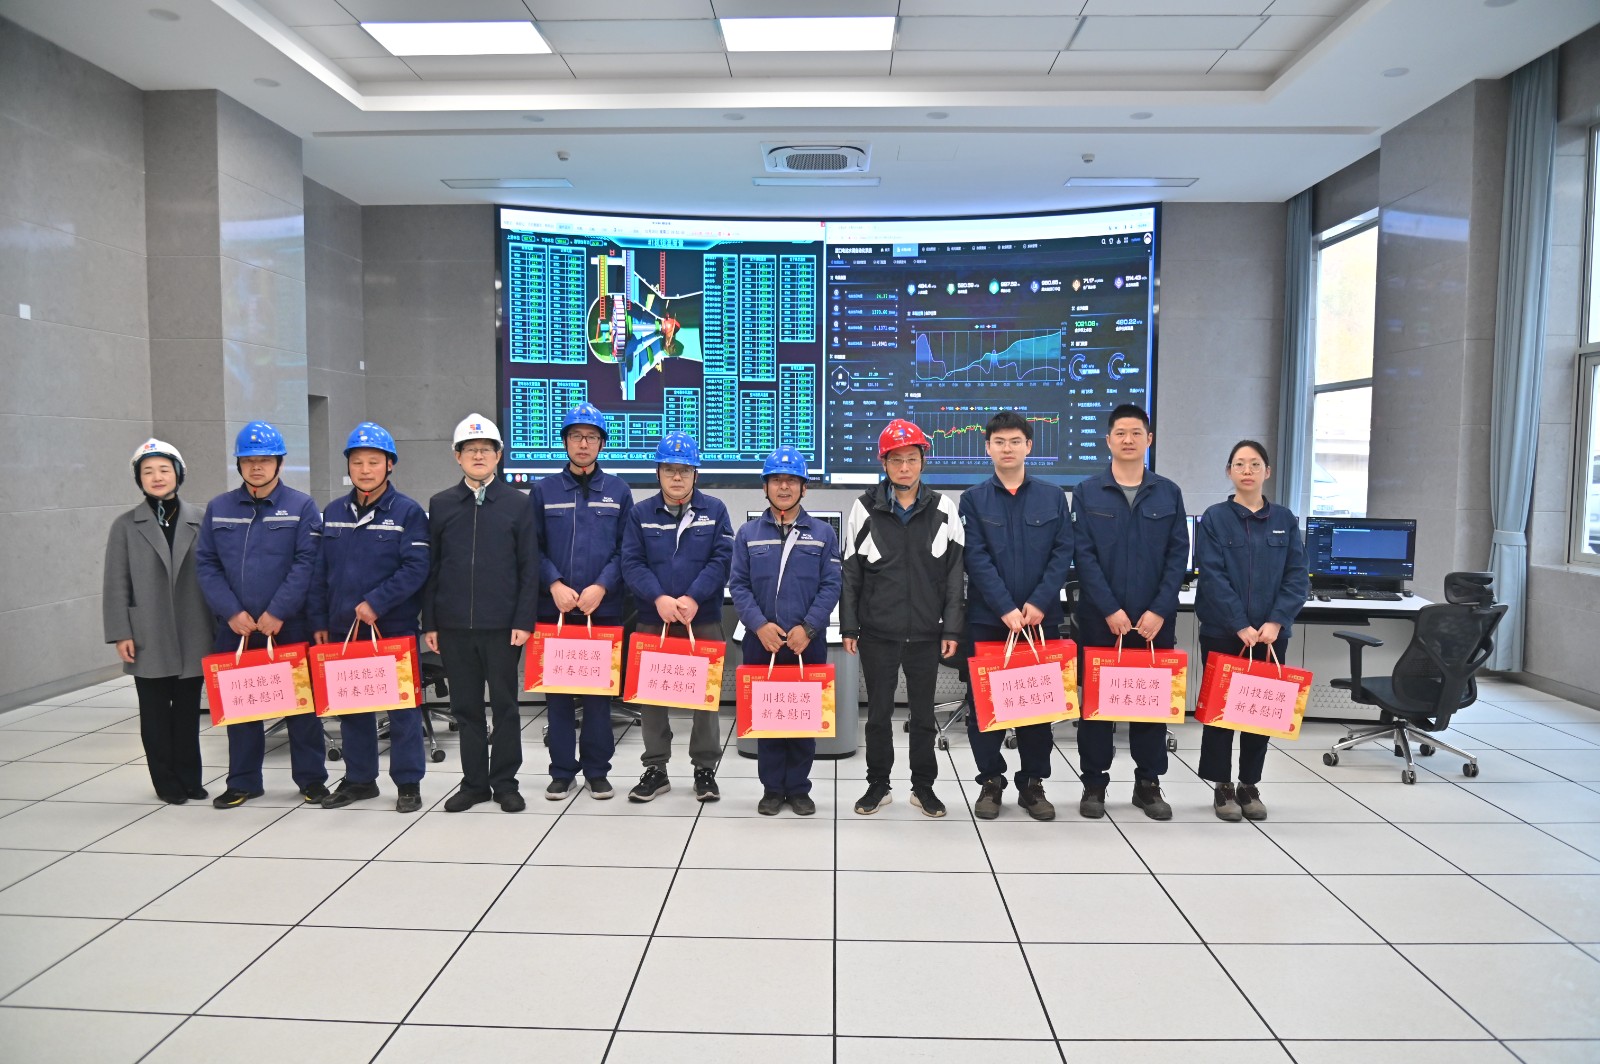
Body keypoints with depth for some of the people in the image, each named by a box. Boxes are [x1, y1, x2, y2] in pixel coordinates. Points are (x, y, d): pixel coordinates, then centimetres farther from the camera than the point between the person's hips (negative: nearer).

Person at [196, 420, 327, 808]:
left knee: (299, 705, 5)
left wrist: (278, 612, -15)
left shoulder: (301, 507, -2)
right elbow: (206, 565, 4)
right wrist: (231, 613, -8)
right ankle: (243, 782, 24)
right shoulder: (218, 508, 8)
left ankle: (311, 779, 16)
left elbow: (306, 564, -9)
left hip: (289, 627, -3)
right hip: (235, 628, 3)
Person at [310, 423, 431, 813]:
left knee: (402, 707, 2)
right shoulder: (332, 514, 9)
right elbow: (320, 572, 12)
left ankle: (408, 782, 12)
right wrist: (319, 622, 7)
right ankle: (359, 778, 27)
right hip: (342, 629, 5)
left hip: (395, 628, -5)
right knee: (351, 707, 13)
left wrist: (375, 603, -20)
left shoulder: (408, 512, -6)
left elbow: (416, 568, -14)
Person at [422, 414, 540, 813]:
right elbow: (430, 567, 9)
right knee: (466, 707, 10)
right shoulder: (440, 504, 7)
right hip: (453, 626, 2)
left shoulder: (517, 503, 1)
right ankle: (473, 783, 21)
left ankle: (505, 783, 17)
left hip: (502, 625, -2)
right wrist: (429, 623, 4)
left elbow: (529, 569, -1)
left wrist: (524, 621, -7)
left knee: (505, 705, 6)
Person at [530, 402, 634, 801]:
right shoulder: (544, 490, 7)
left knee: (599, 691, 5)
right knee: (557, 690, 5)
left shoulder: (618, 491, 6)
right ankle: (562, 771, 15)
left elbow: (625, 550, 2)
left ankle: (597, 771, 16)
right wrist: (555, 584, -11)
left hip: (603, 607, 0)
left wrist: (600, 587, -11)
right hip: (554, 608, 1)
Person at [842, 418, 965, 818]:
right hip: (877, 632, 0)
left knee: (923, 713, 11)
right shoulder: (865, 508, 0)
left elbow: (955, 574, 3)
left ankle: (923, 786, 25)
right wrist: (848, 627, 1)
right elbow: (850, 572, 3)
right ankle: (878, 784, 24)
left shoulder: (943, 509, 1)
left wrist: (951, 628, -1)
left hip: (926, 633, 1)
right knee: (879, 712, 10)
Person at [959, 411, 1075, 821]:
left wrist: (1038, 603, -13)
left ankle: (1033, 783, 20)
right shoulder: (973, 499, 2)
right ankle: (990, 782, 17)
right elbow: (976, 559, -6)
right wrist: (1006, 608, -16)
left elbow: (1063, 552, 0)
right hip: (987, 619, -1)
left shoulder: (1053, 497, 6)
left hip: (1041, 617, 1)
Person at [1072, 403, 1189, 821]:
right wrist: (1110, 609, -13)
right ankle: (1094, 783, 15)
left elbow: (1178, 555, 2)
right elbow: (1084, 555, -5)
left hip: (1154, 619, 2)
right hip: (1100, 617, -1)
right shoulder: (1086, 492, 1)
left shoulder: (1168, 493, 7)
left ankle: (1149, 783, 20)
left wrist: (1160, 610, -9)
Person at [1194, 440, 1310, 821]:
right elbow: (1213, 577, -10)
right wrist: (1240, 625, -17)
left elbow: (1298, 577, 0)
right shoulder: (1214, 518, -2)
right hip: (1222, 630, -2)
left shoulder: (1285, 520, 6)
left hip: (1270, 633, 3)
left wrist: (1275, 622, -13)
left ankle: (1250, 785, 22)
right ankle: (1222, 786, 15)